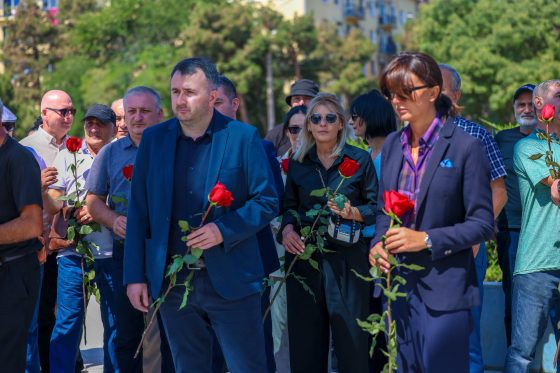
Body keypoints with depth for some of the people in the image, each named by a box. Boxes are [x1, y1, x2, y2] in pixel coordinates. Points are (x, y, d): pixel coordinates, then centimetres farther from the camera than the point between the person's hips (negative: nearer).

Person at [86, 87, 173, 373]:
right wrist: (114, 220, -8)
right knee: (127, 333, 9)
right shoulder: (110, 153, 11)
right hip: (125, 251, 3)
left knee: (171, 331, 1)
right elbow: (94, 200, 11)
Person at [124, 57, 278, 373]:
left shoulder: (243, 137, -4)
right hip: (171, 282, 3)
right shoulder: (153, 139, 5)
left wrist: (224, 230, -18)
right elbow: (139, 212, 7)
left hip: (231, 282, -3)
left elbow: (268, 201, -3)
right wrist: (135, 276, 2)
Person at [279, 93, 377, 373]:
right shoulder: (297, 162, 9)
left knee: (351, 336, -2)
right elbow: (289, 206, 13)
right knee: (305, 336, 5)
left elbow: (376, 207, 3)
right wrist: (287, 228, -6)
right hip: (304, 256, 3)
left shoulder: (360, 160, 1)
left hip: (347, 257, -2)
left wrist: (353, 213, -16)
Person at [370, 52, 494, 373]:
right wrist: (378, 244, -3)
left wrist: (427, 239, -19)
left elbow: (482, 224, -9)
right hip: (398, 284, 6)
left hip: (444, 288, -6)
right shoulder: (392, 145, 8)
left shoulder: (466, 147, -10)